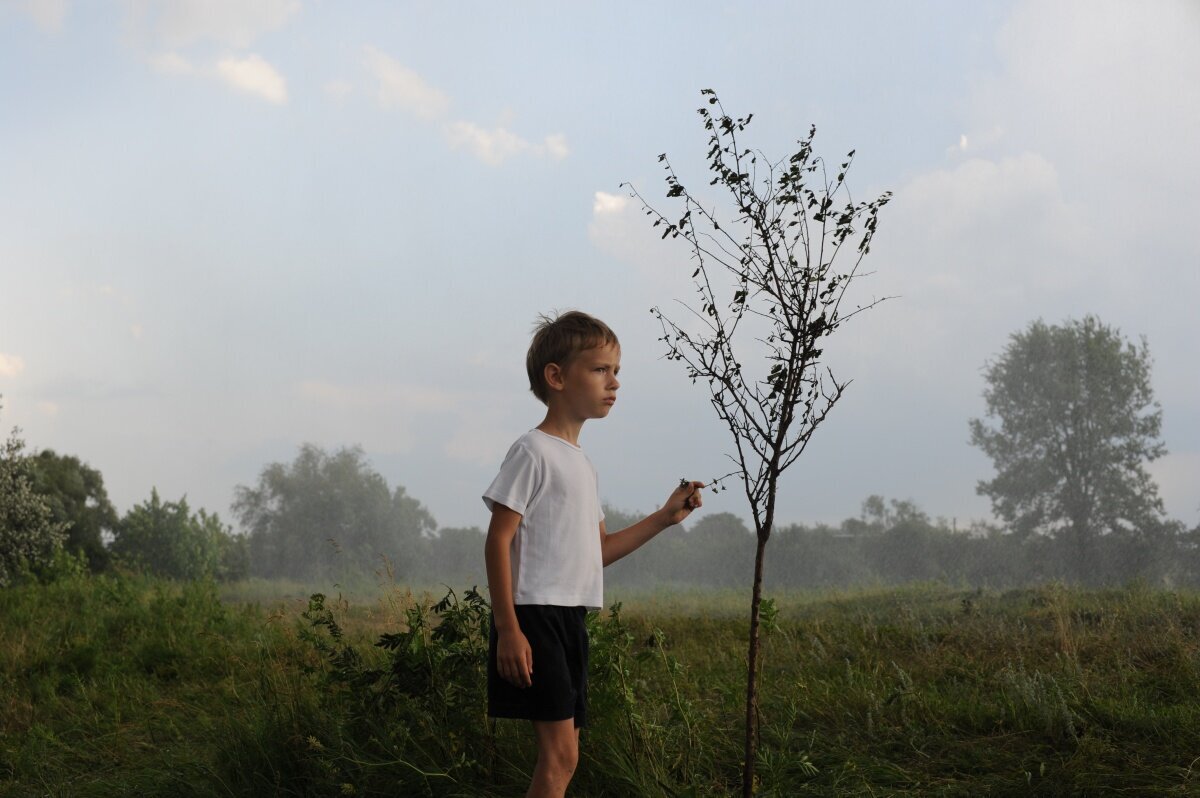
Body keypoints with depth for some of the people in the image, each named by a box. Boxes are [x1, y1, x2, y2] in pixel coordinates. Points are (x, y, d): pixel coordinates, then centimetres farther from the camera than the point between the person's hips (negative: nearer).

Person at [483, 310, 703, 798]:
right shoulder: (534, 451, -9)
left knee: (563, 755, 9)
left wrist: (664, 517, 14)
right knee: (559, 754, -13)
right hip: (535, 615, -9)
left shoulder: (582, 464, 18)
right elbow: (498, 540, -13)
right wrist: (508, 627, -19)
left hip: (571, 619, 9)